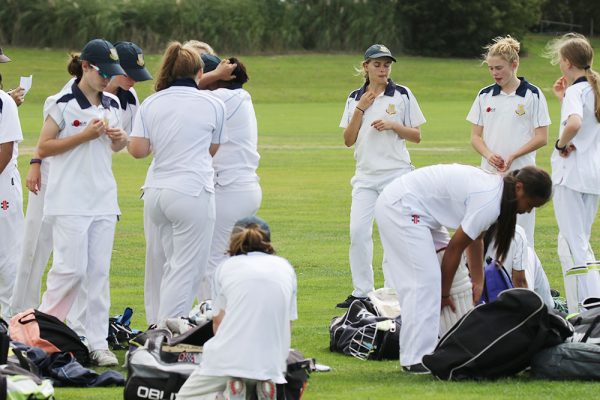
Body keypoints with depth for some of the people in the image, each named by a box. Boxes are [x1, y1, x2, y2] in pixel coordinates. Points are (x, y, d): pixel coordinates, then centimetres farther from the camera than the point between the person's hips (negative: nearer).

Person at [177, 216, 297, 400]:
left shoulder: (226, 267, 11)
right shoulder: (284, 267, 17)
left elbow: (217, 323, 13)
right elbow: (288, 326, 17)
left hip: (227, 358, -3)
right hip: (270, 364, 3)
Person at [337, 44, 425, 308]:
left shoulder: (402, 95, 2)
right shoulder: (355, 98, 10)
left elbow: (416, 136, 3)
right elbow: (348, 140, 6)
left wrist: (393, 125, -13)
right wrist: (360, 109, -5)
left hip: (396, 172, -3)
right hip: (365, 175, 3)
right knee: (358, 231, -6)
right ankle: (362, 291, 1)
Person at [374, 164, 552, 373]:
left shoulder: (494, 186, 7)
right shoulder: (489, 203, -23)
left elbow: (475, 239, 17)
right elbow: (455, 247, -15)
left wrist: (478, 282, 18)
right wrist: (444, 293, -3)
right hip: (400, 208, -11)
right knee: (423, 281, -16)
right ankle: (416, 359, -17)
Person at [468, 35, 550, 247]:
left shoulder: (532, 95, -2)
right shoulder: (485, 96, 10)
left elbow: (541, 137, -4)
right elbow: (475, 136, 11)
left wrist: (512, 156, -15)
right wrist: (488, 154, -10)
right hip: (489, 174, 4)